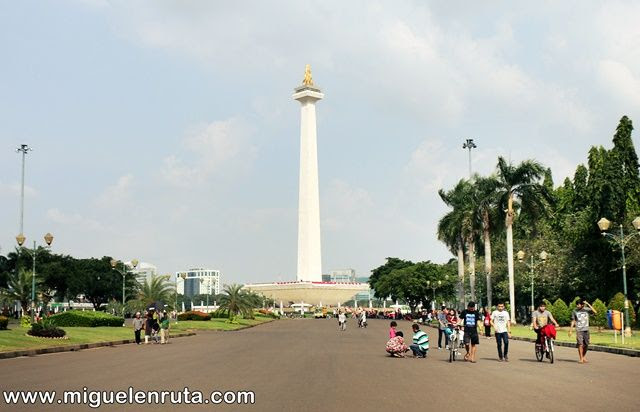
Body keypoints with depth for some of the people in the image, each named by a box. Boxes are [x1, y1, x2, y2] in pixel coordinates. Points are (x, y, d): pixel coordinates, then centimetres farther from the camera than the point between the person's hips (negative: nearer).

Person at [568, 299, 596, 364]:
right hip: (579, 330, -1)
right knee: (580, 344, -9)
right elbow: (573, 321, 7)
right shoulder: (575, 311, 2)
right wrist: (570, 330, 3)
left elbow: (595, 312, -16)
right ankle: (581, 359, -4)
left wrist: (588, 304, -18)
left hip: (586, 330, 1)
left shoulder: (587, 310, 0)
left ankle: (584, 357, 26)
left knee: (586, 344, 6)